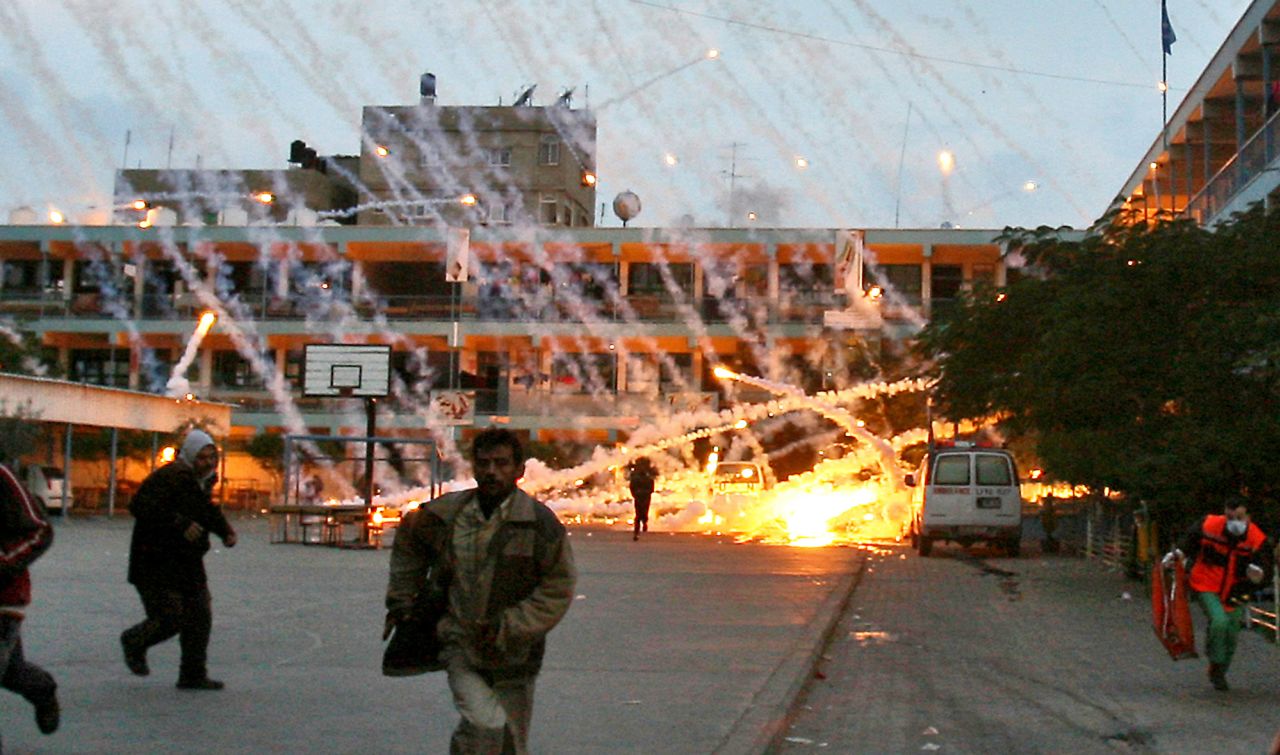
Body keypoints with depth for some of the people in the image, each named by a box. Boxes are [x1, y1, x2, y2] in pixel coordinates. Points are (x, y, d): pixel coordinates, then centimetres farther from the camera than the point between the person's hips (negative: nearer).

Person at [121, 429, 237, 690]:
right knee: (170, 618, -9)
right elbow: (141, 507, -30)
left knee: (200, 617, 4)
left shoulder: (203, 480, 11)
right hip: (156, 563, -9)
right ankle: (134, 643, 22)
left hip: (188, 562, 9)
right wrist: (180, 524, -35)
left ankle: (193, 675, 13)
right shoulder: (169, 478, -18)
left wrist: (225, 531, 12)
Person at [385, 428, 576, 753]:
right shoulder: (444, 515, -2)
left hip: (513, 656, 1)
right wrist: (400, 600, 17)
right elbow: (407, 543, 20)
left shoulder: (540, 523, -9)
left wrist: (509, 626, -15)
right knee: (487, 727, -25)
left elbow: (558, 590, -7)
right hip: (460, 649, 0)